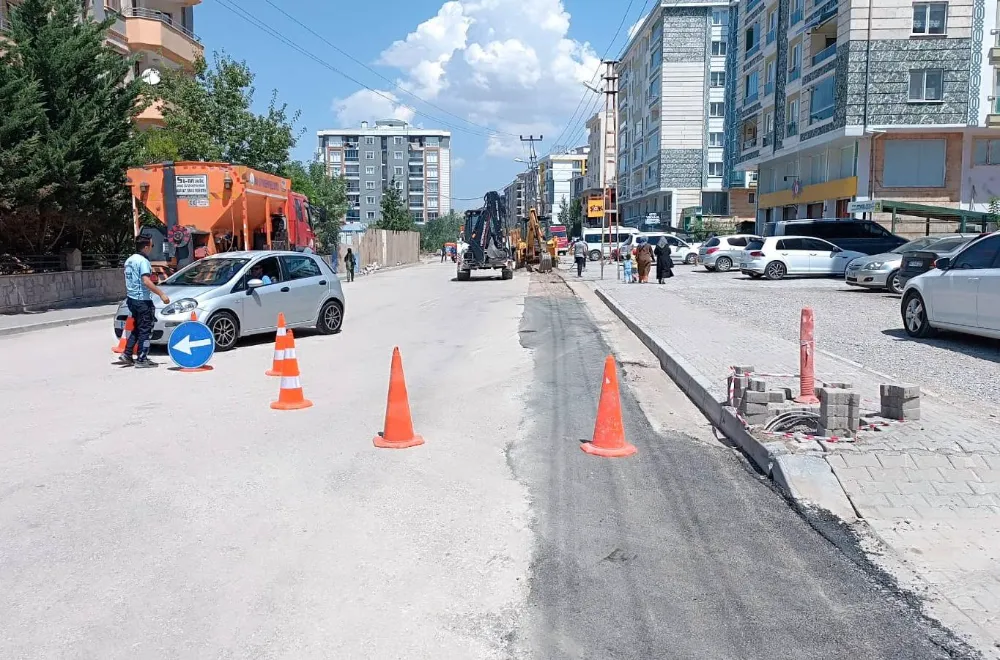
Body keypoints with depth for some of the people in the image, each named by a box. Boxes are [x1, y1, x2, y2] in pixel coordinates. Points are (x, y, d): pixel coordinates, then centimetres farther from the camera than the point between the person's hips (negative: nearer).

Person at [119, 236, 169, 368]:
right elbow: (146, 281, -26)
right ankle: (141, 360, -2)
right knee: (145, 330, -3)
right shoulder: (143, 261, -15)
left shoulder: (129, 260, 14)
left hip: (131, 299, 9)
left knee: (136, 329, 18)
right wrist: (161, 294, -28)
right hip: (142, 300, -9)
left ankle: (126, 355, 17)